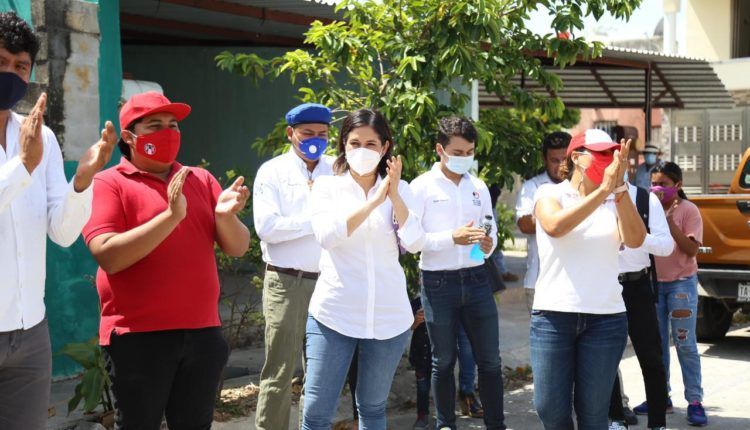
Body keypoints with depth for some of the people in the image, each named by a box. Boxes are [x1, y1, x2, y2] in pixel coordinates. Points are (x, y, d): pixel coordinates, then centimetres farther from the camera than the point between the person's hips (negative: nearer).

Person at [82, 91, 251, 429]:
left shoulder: (201, 179, 11)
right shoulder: (109, 183, -3)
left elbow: (237, 248, 8)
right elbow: (108, 256, -17)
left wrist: (225, 215, -14)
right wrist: (171, 215, -22)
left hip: (202, 332, 5)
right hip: (138, 336, -4)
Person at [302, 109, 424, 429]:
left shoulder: (399, 189, 5)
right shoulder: (326, 187, 0)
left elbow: (414, 244, -6)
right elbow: (326, 235, -17)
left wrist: (394, 195, -13)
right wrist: (374, 201, -20)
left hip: (388, 317, 2)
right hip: (334, 315, -2)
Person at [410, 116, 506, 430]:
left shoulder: (479, 187, 9)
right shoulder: (422, 186, -5)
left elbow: (491, 232, 13)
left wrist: (488, 245, -10)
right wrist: (453, 237, -22)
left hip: (476, 279, 4)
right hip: (438, 283, -4)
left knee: (490, 360, 6)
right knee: (443, 361, 10)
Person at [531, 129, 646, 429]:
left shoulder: (615, 201, 9)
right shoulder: (550, 193, 3)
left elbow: (635, 240, -10)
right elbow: (555, 227, -20)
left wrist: (619, 187, -20)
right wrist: (602, 190, -24)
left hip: (606, 317, 2)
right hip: (553, 314, -2)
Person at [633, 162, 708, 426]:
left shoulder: (688, 210, -7)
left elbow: (692, 249, -14)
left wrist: (669, 221, -20)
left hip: (681, 283, -5)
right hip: (653, 283, 5)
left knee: (685, 343, -6)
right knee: (657, 343, 9)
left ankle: (695, 401, -1)